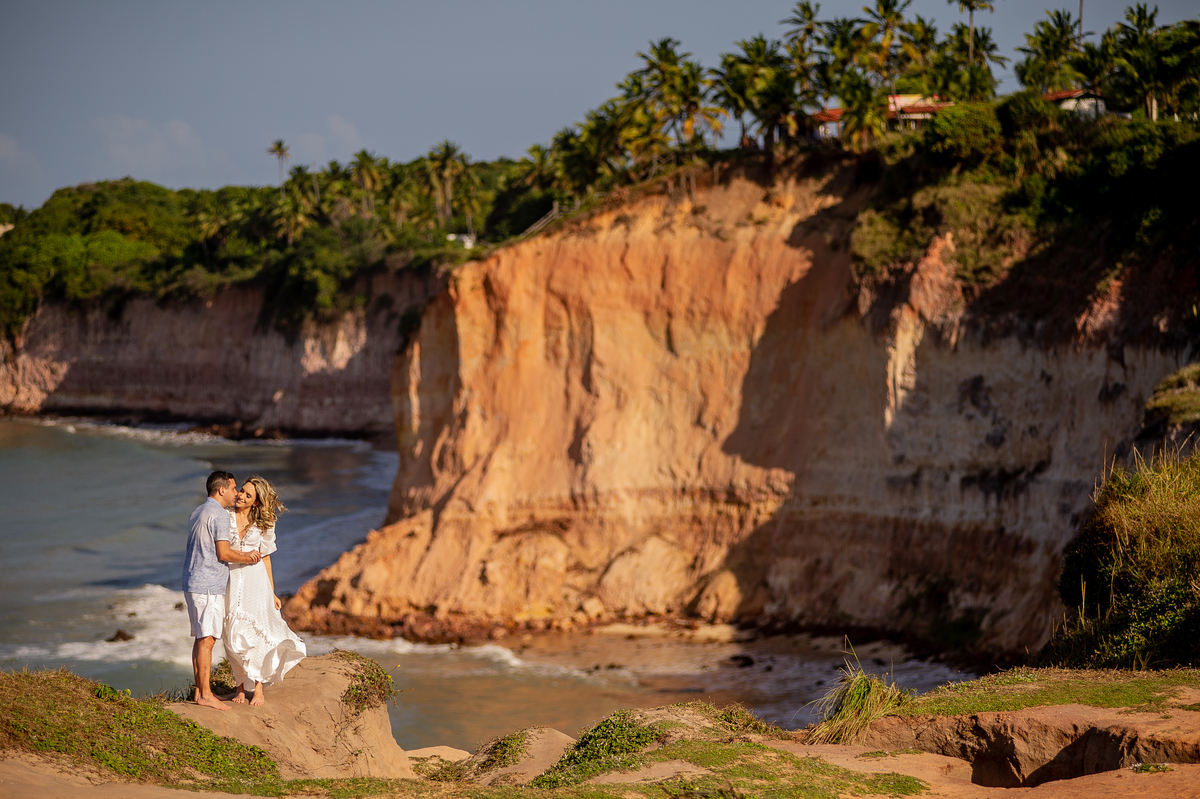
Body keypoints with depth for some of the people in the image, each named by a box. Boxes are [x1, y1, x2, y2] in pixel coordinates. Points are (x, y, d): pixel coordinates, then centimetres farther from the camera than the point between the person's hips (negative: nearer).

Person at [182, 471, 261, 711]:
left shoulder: (197, 513, 18)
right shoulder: (219, 514, -12)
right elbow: (223, 554, -16)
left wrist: (245, 555, 23)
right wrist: (249, 559, 0)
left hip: (192, 583, 10)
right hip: (209, 585, -10)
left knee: (200, 638, 11)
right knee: (207, 639, -9)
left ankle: (199, 689, 14)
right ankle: (205, 693, -10)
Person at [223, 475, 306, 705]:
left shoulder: (263, 524, 5)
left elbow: (265, 558, 11)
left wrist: (272, 593, 11)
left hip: (255, 580, 0)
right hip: (230, 580, 0)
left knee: (255, 634, -4)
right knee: (234, 637, 1)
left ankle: (258, 688, 3)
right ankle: (240, 686, 12)